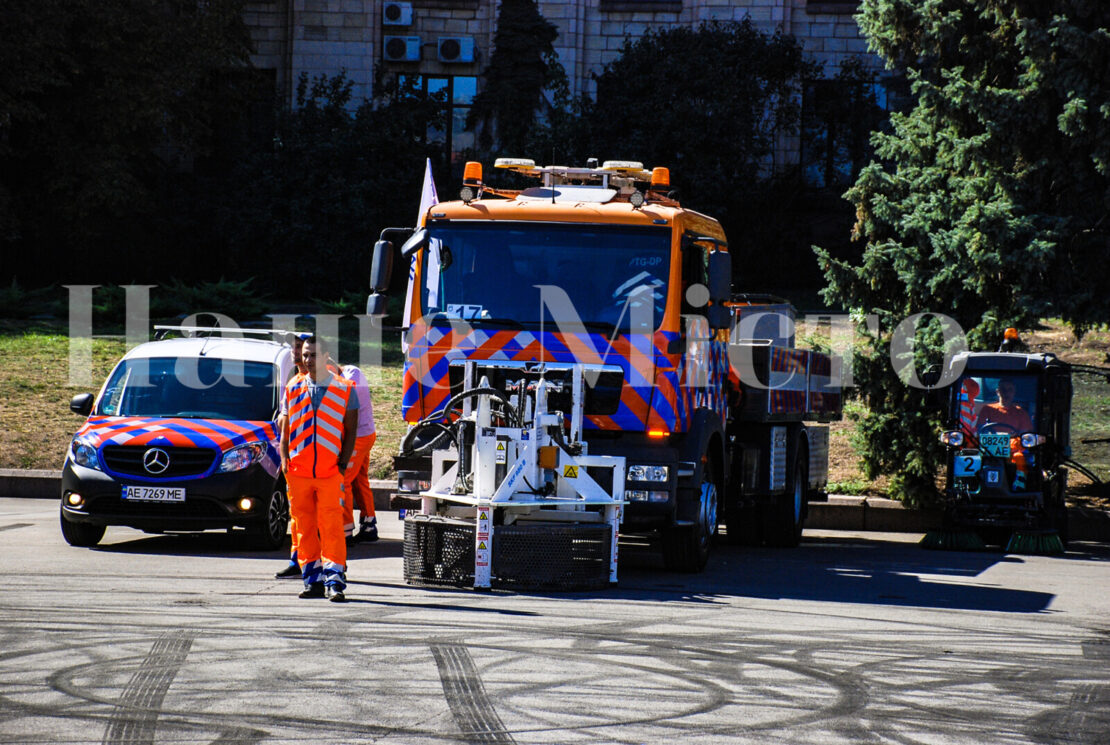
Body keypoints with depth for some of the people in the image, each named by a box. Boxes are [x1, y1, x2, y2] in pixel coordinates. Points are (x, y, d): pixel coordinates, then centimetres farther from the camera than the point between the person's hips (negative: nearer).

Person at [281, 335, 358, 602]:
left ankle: (334, 581, -10)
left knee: (332, 527, -10)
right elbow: (286, 428, 15)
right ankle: (313, 579, 11)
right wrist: (284, 457, 1)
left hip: (331, 472, -3)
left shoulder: (345, 389, 5)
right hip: (299, 471, 3)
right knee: (304, 527, 4)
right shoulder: (293, 388, 12)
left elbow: (350, 430, 6)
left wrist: (343, 462, -5)